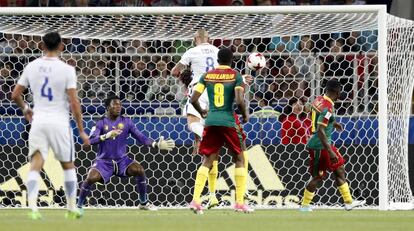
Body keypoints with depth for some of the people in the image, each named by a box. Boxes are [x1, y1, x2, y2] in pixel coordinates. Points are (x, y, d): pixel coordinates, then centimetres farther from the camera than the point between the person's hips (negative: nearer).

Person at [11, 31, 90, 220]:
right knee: (68, 165, 16)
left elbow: (15, 95, 9)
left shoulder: (32, 67, 3)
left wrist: (25, 109, 29)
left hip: (38, 120, 2)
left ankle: (32, 206, -23)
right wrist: (81, 131, -3)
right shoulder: (66, 70, -8)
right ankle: (71, 208, 21)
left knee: (35, 166, -4)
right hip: (60, 122, -2)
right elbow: (74, 102, -10)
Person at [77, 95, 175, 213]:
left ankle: (143, 203, -4)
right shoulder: (101, 123, -6)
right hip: (104, 161, -2)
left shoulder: (126, 122, 2)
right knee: (91, 178, -28)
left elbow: (141, 137, -1)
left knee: (139, 170, -23)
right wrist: (107, 135, -37)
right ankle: (79, 205, -5)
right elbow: (91, 140, -20)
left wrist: (156, 145, -15)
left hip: (122, 160, 2)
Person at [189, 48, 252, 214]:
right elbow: (239, 100, -13)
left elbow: (193, 99, 2)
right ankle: (240, 203, 5)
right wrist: (245, 115, 6)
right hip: (229, 122, -3)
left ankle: (195, 200, -6)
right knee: (239, 159, 12)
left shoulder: (207, 76, 7)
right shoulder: (235, 76, -2)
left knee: (207, 161, 10)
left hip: (211, 122, 3)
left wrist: (202, 112, 21)